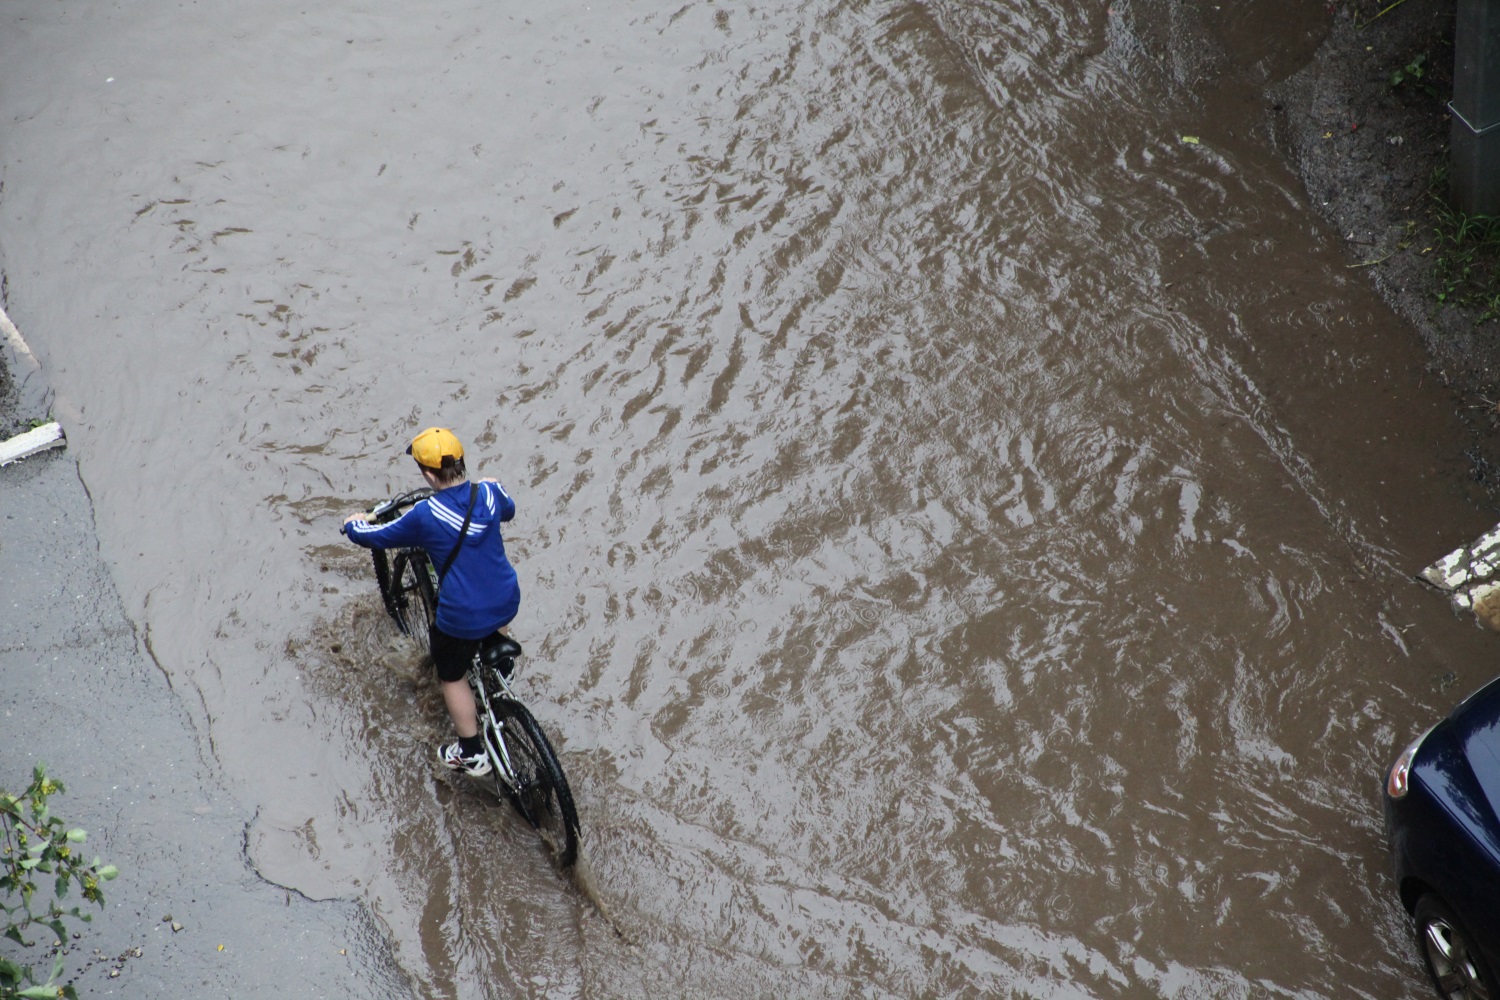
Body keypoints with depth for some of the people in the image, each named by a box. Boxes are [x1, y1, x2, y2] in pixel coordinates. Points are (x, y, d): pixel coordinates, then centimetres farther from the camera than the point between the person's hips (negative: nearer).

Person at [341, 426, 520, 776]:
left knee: (452, 676, 21)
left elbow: (376, 537, -5)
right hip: (508, 601, 4)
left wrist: (354, 524, 18)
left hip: (464, 618, -4)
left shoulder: (424, 516, -21)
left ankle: (472, 754, 30)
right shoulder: (489, 493, -8)